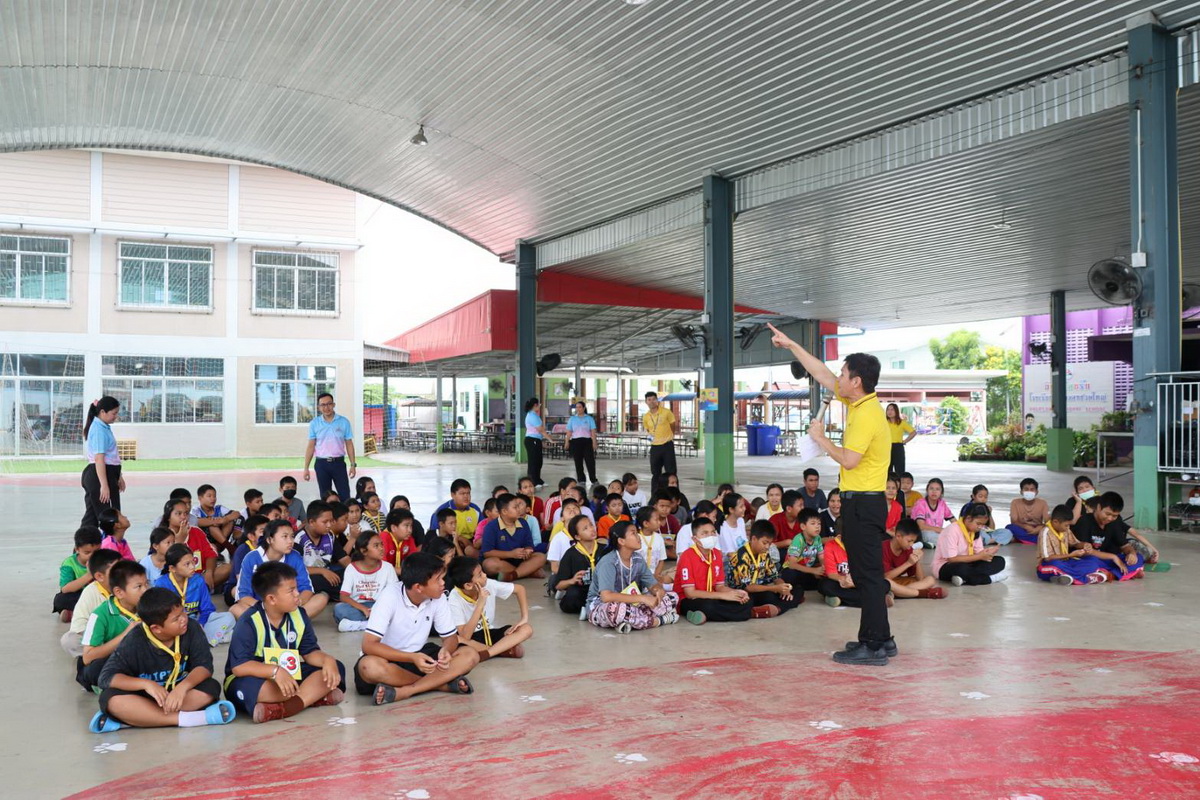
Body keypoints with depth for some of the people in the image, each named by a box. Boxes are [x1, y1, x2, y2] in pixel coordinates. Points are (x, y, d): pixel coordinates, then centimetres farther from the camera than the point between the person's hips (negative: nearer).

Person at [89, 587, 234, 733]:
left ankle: (133, 719, -29)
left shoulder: (192, 630, -14)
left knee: (211, 688, -29)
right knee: (110, 698, -31)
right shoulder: (134, 641, -17)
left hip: (179, 692, 1)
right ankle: (186, 719, -37)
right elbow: (106, 677, -21)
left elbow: (205, 666, -17)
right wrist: (146, 684, -36)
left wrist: (183, 686, -38)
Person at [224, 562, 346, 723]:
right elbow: (238, 666, -27)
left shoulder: (299, 615, -3)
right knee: (249, 687, -41)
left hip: (289, 675, 6)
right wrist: (275, 671, -41)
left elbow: (310, 652, 0)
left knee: (335, 668, -13)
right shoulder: (249, 622, -20)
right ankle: (313, 696, -27)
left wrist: (327, 660, -24)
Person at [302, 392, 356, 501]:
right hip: (322, 464, 1)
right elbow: (311, 446, 4)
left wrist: (353, 465, -1)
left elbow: (349, 444, 4)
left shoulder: (344, 422, 0)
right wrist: (306, 468, 0)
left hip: (338, 462, -1)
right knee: (325, 496, 8)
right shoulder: (314, 423, 1)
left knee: (345, 495, -3)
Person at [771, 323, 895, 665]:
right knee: (866, 574, 15)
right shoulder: (858, 402, 10)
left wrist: (820, 438, -11)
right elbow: (821, 374, 19)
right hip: (860, 500, 10)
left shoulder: (867, 416, -19)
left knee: (869, 575, -5)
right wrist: (791, 345, 21)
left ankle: (874, 648, 0)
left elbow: (848, 460, -25)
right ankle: (879, 638, 23)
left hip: (864, 503, -10)